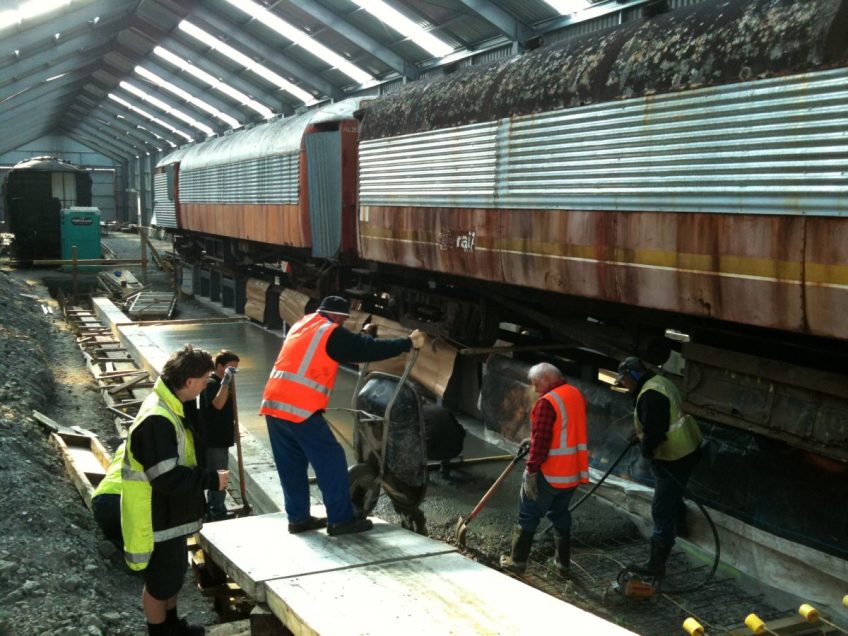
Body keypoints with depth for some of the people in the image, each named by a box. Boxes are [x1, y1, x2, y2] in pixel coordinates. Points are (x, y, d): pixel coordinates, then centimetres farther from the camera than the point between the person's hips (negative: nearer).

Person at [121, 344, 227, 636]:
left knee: (175, 572, 26)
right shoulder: (156, 420, -31)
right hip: (157, 520, -10)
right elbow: (168, 479, -31)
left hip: (171, 514, 10)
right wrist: (212, 480, -24)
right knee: (161, 580, 9)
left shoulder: (173, 407, 3)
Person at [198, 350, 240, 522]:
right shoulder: (211, 383, -16)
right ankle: (218, 515, 1)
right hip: (213, 440, -10)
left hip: (222, 438, 10)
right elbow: (218, 404, -34)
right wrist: (226, 381, -39)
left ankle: (212, 513, 28)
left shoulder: (222, 383, 14)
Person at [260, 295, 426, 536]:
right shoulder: (331, 333, -2)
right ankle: (340, 519, 0)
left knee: (291, 465, 15)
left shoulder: (300, 326, 22)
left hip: (273, 404, 8)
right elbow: (369, 349, -3)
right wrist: (407, 343, 5)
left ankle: (298, 518, 20)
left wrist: (360, 338, 34)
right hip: (299, 408, -8)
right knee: (330, 460, -1)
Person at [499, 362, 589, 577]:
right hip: (572, 472, 8)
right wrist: (532, 442, 19)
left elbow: (541, 440, -23)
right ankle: (563, 562, 24)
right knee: (560, 514, 20)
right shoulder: (576, 395, 8)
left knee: (528, 516, 7)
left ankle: (517, 561, 15)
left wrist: (531, 471, -19)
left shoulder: (547, 401, -19)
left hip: (549, 473, -7)